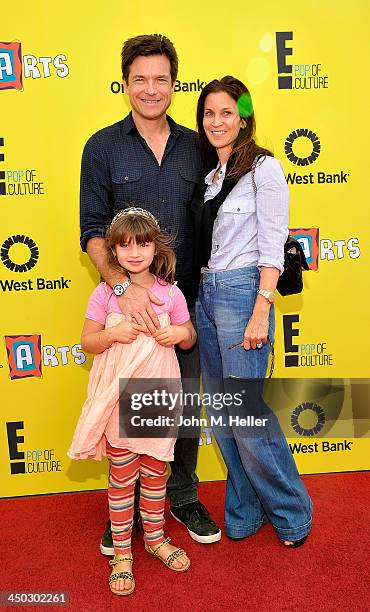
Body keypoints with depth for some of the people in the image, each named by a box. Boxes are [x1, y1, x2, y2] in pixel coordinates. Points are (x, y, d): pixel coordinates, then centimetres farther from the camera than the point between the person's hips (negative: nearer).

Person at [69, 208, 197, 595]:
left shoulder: (170, 293, -1)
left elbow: (189, 340, 9)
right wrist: (114, 333, -20)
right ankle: (121, 552, 28)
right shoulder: (105, 293, -4)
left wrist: (181, 333, -14)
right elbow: (87, 342, -1)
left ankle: (155, 537, 38)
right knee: (122, 478, 10)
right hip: (119, 400, -1)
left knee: (155, 473, 16)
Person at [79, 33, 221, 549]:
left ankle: (183, 497, 34)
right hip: (125, 300, -2)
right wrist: (123, 285, -21)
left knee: (186, 402, 13)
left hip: (184, 298, 3)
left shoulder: (195, 147, 6)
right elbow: (92, 230, -6)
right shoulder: (103, 147, -1)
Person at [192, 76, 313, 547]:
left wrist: (261, 311, -17)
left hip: (241, 292, -7)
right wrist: (201, 291, 10)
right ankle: (245, 512, 27)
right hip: (205, 295, 7)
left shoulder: (263, 168, -4)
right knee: (220, 412, 10)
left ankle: (290, 512, 19)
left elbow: (272, 246, -11)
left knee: (246, 413, -5)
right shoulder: (207, 173, 16)